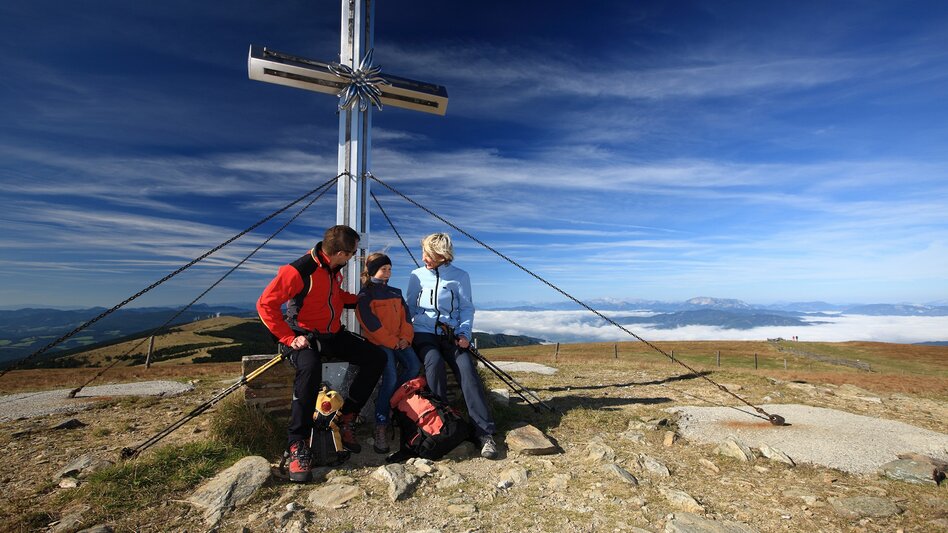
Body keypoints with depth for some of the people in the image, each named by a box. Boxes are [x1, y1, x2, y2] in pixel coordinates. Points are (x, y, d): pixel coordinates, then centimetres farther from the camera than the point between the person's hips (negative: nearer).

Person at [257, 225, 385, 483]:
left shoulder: (334, 268, 4)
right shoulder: (298, 270, -21)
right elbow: (265, 304, -18)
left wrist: (361, 300, 10)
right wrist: (289, 338, -22)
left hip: (333, 334, 7)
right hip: (304, 336, -7)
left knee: (375, 357, -9)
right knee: (310, 368, -39)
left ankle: (346, 418, 2)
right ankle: (298, 445, -23)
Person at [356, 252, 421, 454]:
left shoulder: (396, 293, 21)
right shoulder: (365, 295, 1)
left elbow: (405, 316, 13)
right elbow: (371, 324, -9)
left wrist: (405, 338, -4)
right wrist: (392, 342, -13)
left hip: (399, 342, 6)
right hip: (379, 343, -6)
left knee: (414, 367, -19)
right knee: (390, 378, -24)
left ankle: (387, 398, 0)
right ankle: (381, 428, -17)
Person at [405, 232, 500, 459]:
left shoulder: (460, 276, 6)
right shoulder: (417, 275, 11)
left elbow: (467, 308, 7)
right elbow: (410, 307, 13)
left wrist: (464, 334, -7)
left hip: (452, 334, 0)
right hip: (423, 332, 1)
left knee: (467, 368, -24)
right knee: (434, 362, -32)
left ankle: (485, 432, -23)